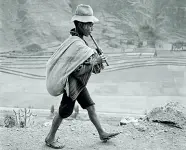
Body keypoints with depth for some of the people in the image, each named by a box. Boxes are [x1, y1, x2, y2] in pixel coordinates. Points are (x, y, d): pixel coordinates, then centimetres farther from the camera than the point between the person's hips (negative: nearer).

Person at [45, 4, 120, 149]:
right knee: (63, 112, 4)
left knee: (91, 107, 15)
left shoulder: (77, 39, 4)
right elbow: (77, 70, -31)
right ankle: (50, 138, 21)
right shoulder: (77, 44, -26)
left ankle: (102, 133, 27)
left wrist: (96, 59, 1)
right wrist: (95, 62, -20)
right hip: (73, 84, -9)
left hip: (79, 83, 9)